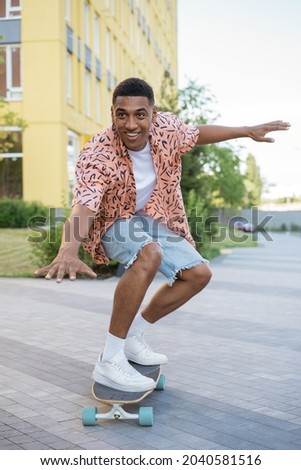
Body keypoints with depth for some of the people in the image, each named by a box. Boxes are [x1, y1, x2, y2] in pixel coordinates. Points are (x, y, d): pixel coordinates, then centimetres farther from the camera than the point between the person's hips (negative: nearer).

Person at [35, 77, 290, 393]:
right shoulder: (97, 156, -35)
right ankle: (109, 361, -30)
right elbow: (83, 207, -50)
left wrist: (248, 131, 9)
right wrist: (69, 251, -69)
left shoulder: (167, 128, -19)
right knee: (149, 254, -37)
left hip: (152, 218, 7)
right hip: (111, 223, -7)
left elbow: (198, 134, 4)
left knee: (199, 273, 4)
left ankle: (133, 336, 12)